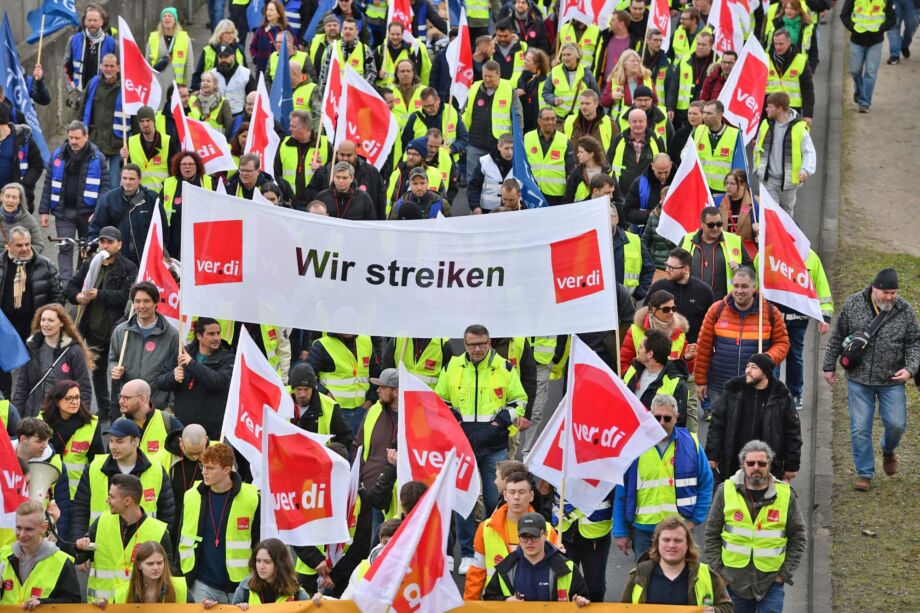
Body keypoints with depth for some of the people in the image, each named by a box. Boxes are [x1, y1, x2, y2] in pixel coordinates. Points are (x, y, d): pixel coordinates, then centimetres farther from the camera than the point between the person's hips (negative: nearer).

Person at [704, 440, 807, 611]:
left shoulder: (785, 495, -1)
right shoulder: (726, 491, -1)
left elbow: (798, 536, 7)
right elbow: (711, 535, 5)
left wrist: (785, 573, 0)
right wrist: (717, 570, 0)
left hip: (771, 581, -1)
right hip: (734, 582, 1)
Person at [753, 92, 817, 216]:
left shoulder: (799, 128, -14)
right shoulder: (766, 125, 1)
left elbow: (809, 152, -11)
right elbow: (758, 148, 15)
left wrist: (805, 170, -27)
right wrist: (757, 168, 13)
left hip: (788, 180, -2)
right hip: (768, 179, 2)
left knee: (786, 212, 16)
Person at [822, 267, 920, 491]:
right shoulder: (853, 304, -6)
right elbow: (837, 337, 5)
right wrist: (829, 365, 8)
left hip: (891, 381, 0)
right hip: (859, 380, 0)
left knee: (896, 424, 1)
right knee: (860, 428, 1)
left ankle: (888, 450, 35)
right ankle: (864, 473, 14)